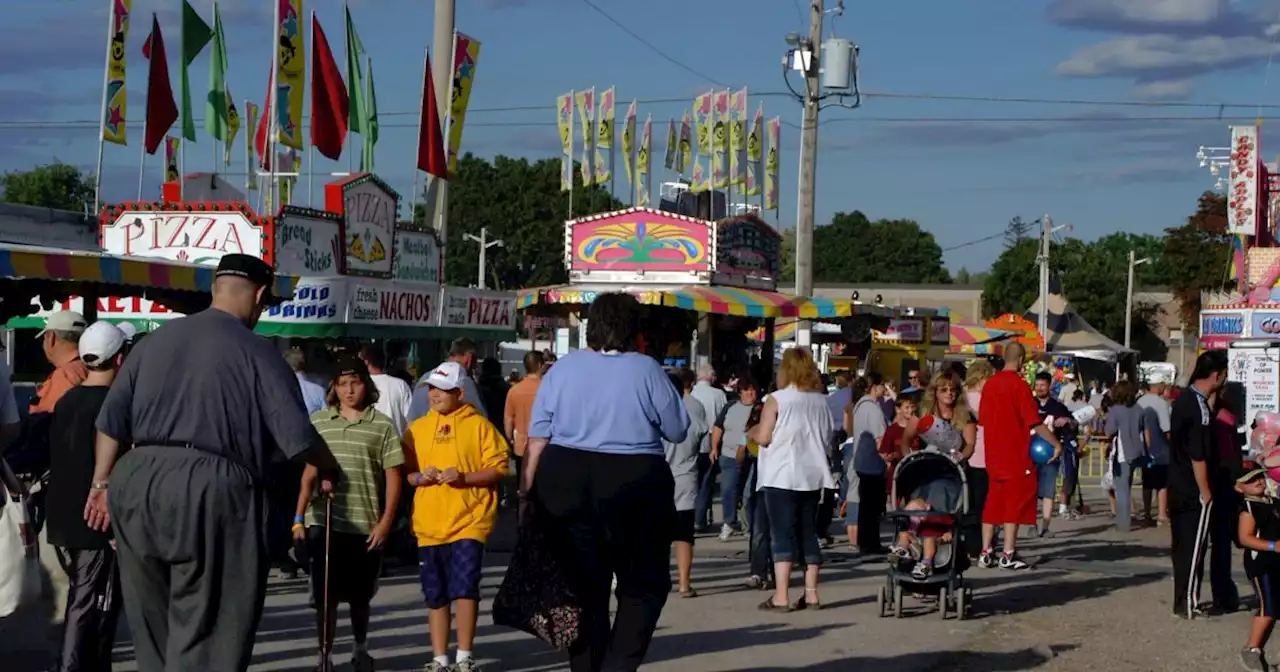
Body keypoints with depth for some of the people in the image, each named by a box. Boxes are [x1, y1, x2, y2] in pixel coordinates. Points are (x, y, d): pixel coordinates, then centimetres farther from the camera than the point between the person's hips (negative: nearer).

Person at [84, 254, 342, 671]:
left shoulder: (155, 341, 14)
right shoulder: (256, 352, -2)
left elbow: (112, 421, 13)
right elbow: (297, 437, -6)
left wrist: (102, 483, 21)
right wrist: (330, 471, 12)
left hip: (136, 483, 6)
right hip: (213, 489, -6)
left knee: (153, 627, 18)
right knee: (205, 635, 0)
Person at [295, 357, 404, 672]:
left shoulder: (382, 426, 1)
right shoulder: (318, 421, 7)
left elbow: (393, 478, 1)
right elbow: (309, 474, 10)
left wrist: (385, 522, -6)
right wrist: (299, 518, 5)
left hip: (365, 525, -1)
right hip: (324, 523, 1)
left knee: (360, 596, 11)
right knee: (326, 595, 1)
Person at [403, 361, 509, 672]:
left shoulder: (479, 425, -1)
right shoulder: (417, 428, 11)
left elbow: (498, 468, -3)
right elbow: (403, 471, 14)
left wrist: (464, 477, -17)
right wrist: (419, 477, -7)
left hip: (468, 521, -4)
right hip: (429, 524, 4)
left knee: (464, 588, -13)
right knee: (436, 596, 10)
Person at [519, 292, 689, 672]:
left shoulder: (562, 369, 4)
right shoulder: (647, 370, -4)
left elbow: (537, 439, 2)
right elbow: (678, 431, 3)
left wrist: (528, 492, 7)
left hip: (564, 486, 3)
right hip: (634, 487, -3)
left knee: (584, 587, 12)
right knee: (644, 585, 9)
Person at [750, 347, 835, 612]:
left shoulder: (777, 399, -10)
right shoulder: (821, 401, 6)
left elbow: (763, 438, -12)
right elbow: (829, 436, 15)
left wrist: (753, 432, 8)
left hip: (781, 476, -5)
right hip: (812, 475, 5)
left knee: (783, 535, -4)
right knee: (808, 533, 11)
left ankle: (781, 597, -7)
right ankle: (811, 594, 13)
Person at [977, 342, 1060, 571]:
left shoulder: (990, 384, 6)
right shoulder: (1019, 385, -13)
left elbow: (982, 419, 13)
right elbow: (1035, 422, -16)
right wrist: (1056, 444, -8)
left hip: (994, 455, 6)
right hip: (1016, 455, -6)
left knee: (994, 501, 11)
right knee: (1015, 502, -1)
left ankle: (986, 553, 12)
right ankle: (1008, 555, -3)